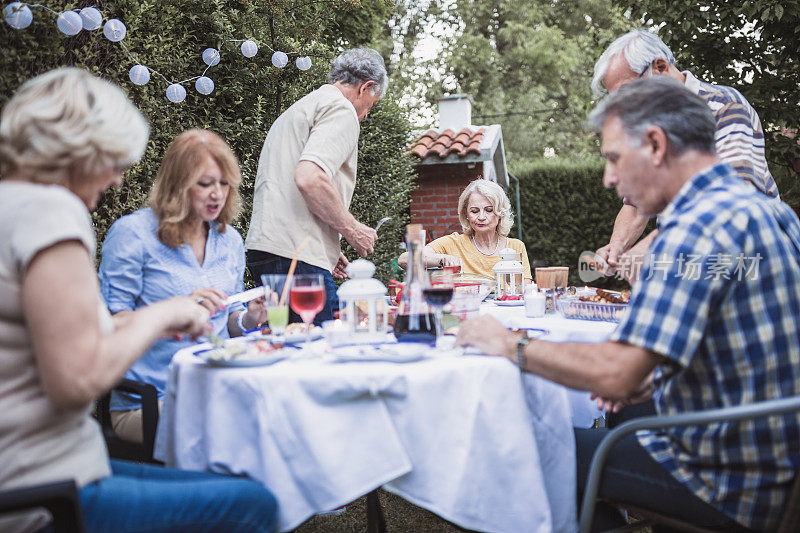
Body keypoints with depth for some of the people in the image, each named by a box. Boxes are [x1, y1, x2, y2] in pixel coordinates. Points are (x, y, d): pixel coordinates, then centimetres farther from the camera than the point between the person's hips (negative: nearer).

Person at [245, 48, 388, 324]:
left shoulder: (297, 109, 28)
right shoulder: (341, 109, -4)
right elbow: (310, 179, -21)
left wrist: (328, 248, 28)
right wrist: (352, 229, -8)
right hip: (298, 257, -10)